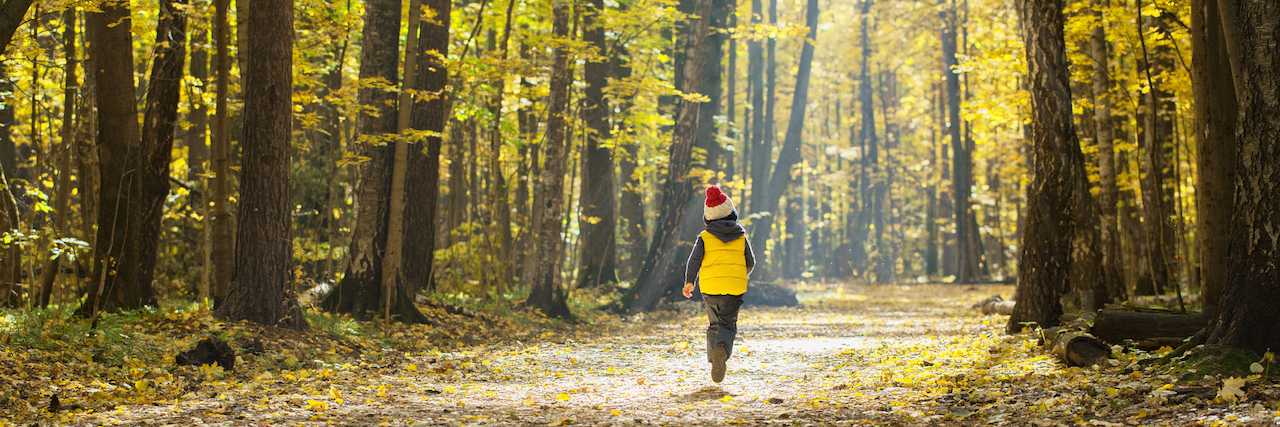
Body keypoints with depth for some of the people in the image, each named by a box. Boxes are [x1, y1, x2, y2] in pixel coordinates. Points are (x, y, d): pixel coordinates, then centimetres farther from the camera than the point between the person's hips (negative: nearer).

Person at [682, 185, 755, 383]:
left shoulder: (704, 238, 1)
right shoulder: (741, 237, 5)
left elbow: (694, 260, -9)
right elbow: (750, 262, 12)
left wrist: (689, 282, -3)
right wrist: (742, 275, 31)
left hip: (710, 287, 1)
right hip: (735, 287, 0)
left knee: (714, 324, 17)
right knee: (728, 324, 1)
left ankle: (714, 363, 11)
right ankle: (723, 348, -31)